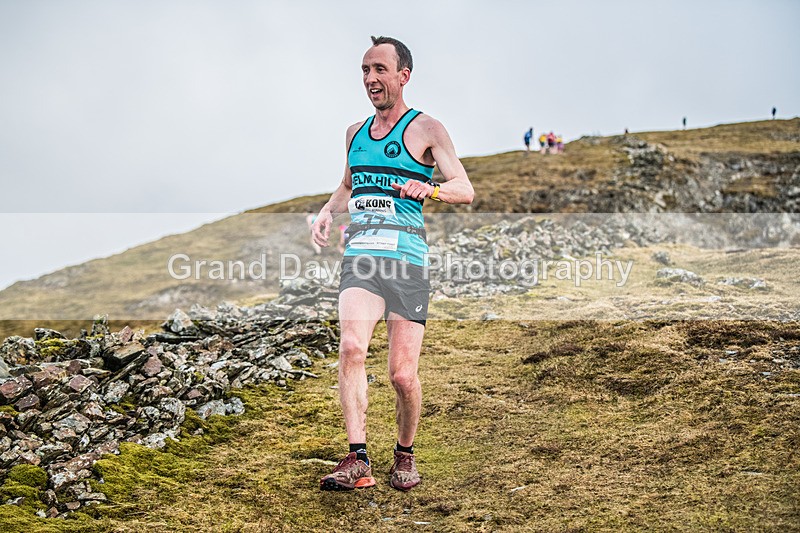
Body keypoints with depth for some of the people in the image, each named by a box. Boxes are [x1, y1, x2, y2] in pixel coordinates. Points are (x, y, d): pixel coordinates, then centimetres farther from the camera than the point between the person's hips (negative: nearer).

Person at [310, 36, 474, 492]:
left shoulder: (426, 129, 3)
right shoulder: (355, 133, 20)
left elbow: (466, 190, -4)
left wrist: (429, 188, -26)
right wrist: (328, 210, 14)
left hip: (407, 257, -3)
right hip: (360, 256, 3)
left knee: (403, 375, -5)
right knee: (352, 347, -22)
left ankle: (406, 454, 20)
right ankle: (358, 460, -20)